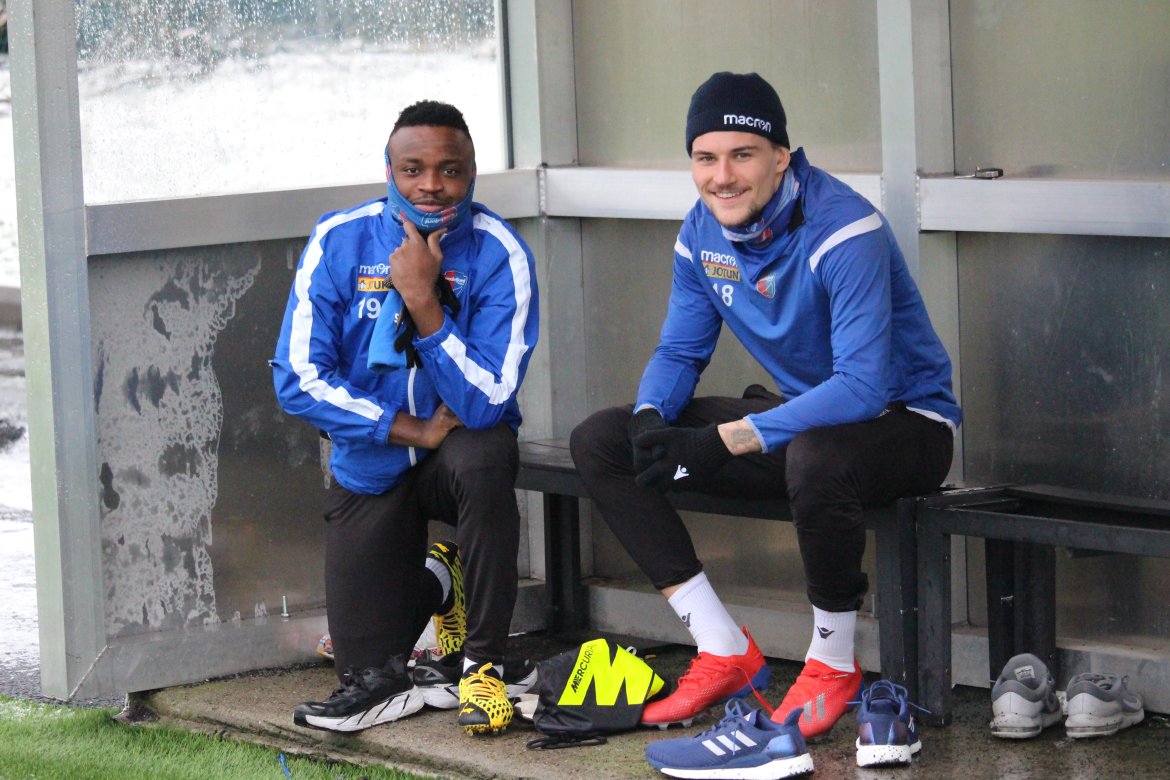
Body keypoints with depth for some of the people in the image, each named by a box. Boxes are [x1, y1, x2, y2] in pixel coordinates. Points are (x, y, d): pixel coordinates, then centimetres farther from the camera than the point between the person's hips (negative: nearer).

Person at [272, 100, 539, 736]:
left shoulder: (499, 254, -17)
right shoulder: (339, 242, -12)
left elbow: (486, 403, -24)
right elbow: (299, 380, -15)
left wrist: (424, 302, -32)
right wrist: (414, 429, -20)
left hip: (459, 450, -2)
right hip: (370, 465, 2)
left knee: (483, 455, -40)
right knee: (369, 672, -1)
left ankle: (484, 663, -21)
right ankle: (436, 580, 35)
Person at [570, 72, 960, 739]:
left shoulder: (843, 230, -26)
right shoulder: (703, 232, -1)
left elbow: (863, 387, -33)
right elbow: (680, 351, 9)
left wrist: (723, 441, -36)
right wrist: (650, 420, -16)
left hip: (903, 421, -8)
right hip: (799, 413, 8)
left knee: (814, 456, -44)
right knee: (600, 442, -2)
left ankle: (834, 665, -16)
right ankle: (727, 655, -4)